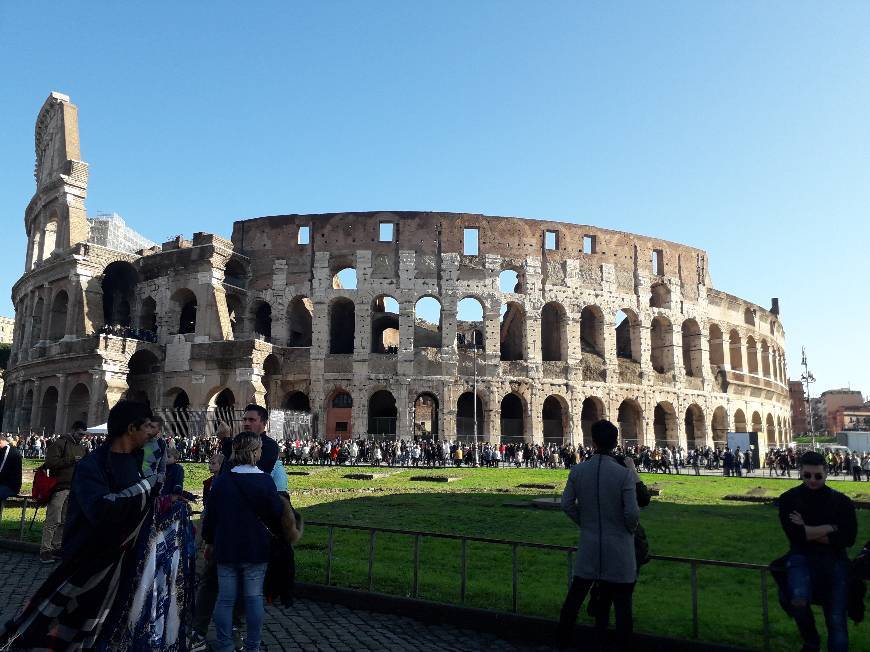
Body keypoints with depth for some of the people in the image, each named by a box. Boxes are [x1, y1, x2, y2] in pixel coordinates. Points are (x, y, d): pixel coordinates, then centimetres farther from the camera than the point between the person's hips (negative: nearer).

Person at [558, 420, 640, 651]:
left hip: (588, 547, 3)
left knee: (574, 598, 17)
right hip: (619, 551, -3)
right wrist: (631, 528, 5)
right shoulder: (625, 473, -16)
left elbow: (567, 504, 1)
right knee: (621, 605, 9)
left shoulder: (577, 471, -6)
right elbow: (632, 513, -16)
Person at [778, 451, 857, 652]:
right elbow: (795, 535, -9)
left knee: (837, 619, -7)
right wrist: (830, 528, -5)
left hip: (834, 560, 1)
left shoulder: (841, 501, 4)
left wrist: (807, 531, -7)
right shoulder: (789, 499, 2)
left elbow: (847, 539, -4)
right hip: (802, 558, -1)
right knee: (798, 601, -26)